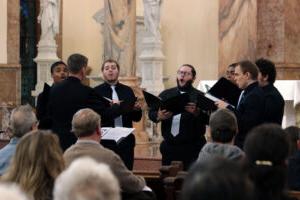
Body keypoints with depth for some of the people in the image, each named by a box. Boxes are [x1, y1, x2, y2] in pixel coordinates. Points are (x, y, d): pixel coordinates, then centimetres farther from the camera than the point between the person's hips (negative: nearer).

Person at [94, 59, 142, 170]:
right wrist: (111, 107, -20)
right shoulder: (97, 91, 2)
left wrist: (137, 109, -7)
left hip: (126, 141, 3)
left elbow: (136, 118, 14)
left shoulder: (127, 91, 13)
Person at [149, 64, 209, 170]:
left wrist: (197, 112, -27)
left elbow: (209, 119, -9)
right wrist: (158, 116, -12)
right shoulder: (166, 94, 14)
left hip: (191, 148, -4)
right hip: (169, 147, 4)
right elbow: (151, 112, 10)